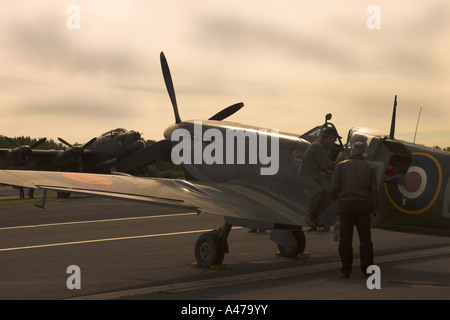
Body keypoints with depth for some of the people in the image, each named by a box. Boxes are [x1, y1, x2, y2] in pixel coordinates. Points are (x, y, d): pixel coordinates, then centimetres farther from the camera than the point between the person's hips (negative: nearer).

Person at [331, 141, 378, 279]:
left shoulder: (341, 165, 1)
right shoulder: (369, 167, 5)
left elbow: (334, 187, -5)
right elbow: (374, 191, 1)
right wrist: (373, 209, 6)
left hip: (346, 204, -1)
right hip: (363, 205, 1)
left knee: (345, 239, 3)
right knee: (365, 239, 7)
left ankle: (346, 271, 3)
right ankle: (367, 270, 9)